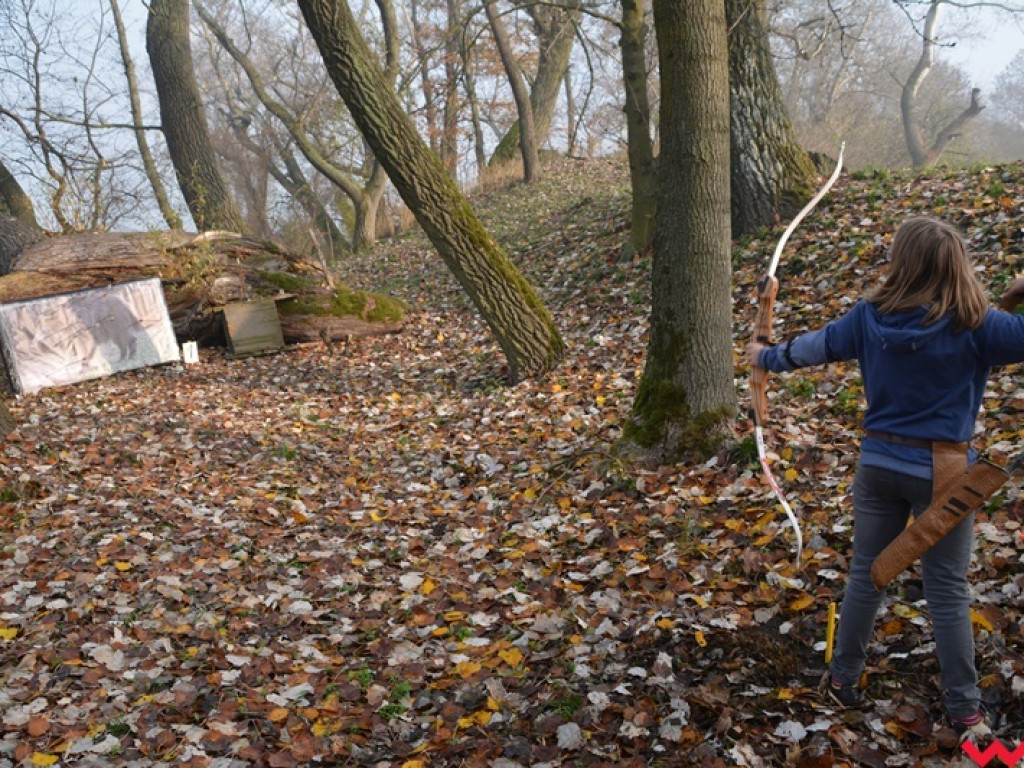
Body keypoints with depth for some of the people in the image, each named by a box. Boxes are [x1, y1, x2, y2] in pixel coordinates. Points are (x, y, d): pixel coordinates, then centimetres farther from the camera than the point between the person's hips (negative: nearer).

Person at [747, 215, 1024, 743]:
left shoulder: (871, 316, -5)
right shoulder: (973, 325, -14)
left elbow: (817, 346, 9)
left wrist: (768, 357, 26)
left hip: (879, 464, 3)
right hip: (941, 472, -3)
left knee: (865, 574, 16)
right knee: (947, 591, 7)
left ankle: (843, 679, 30)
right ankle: (965, 710, 19)